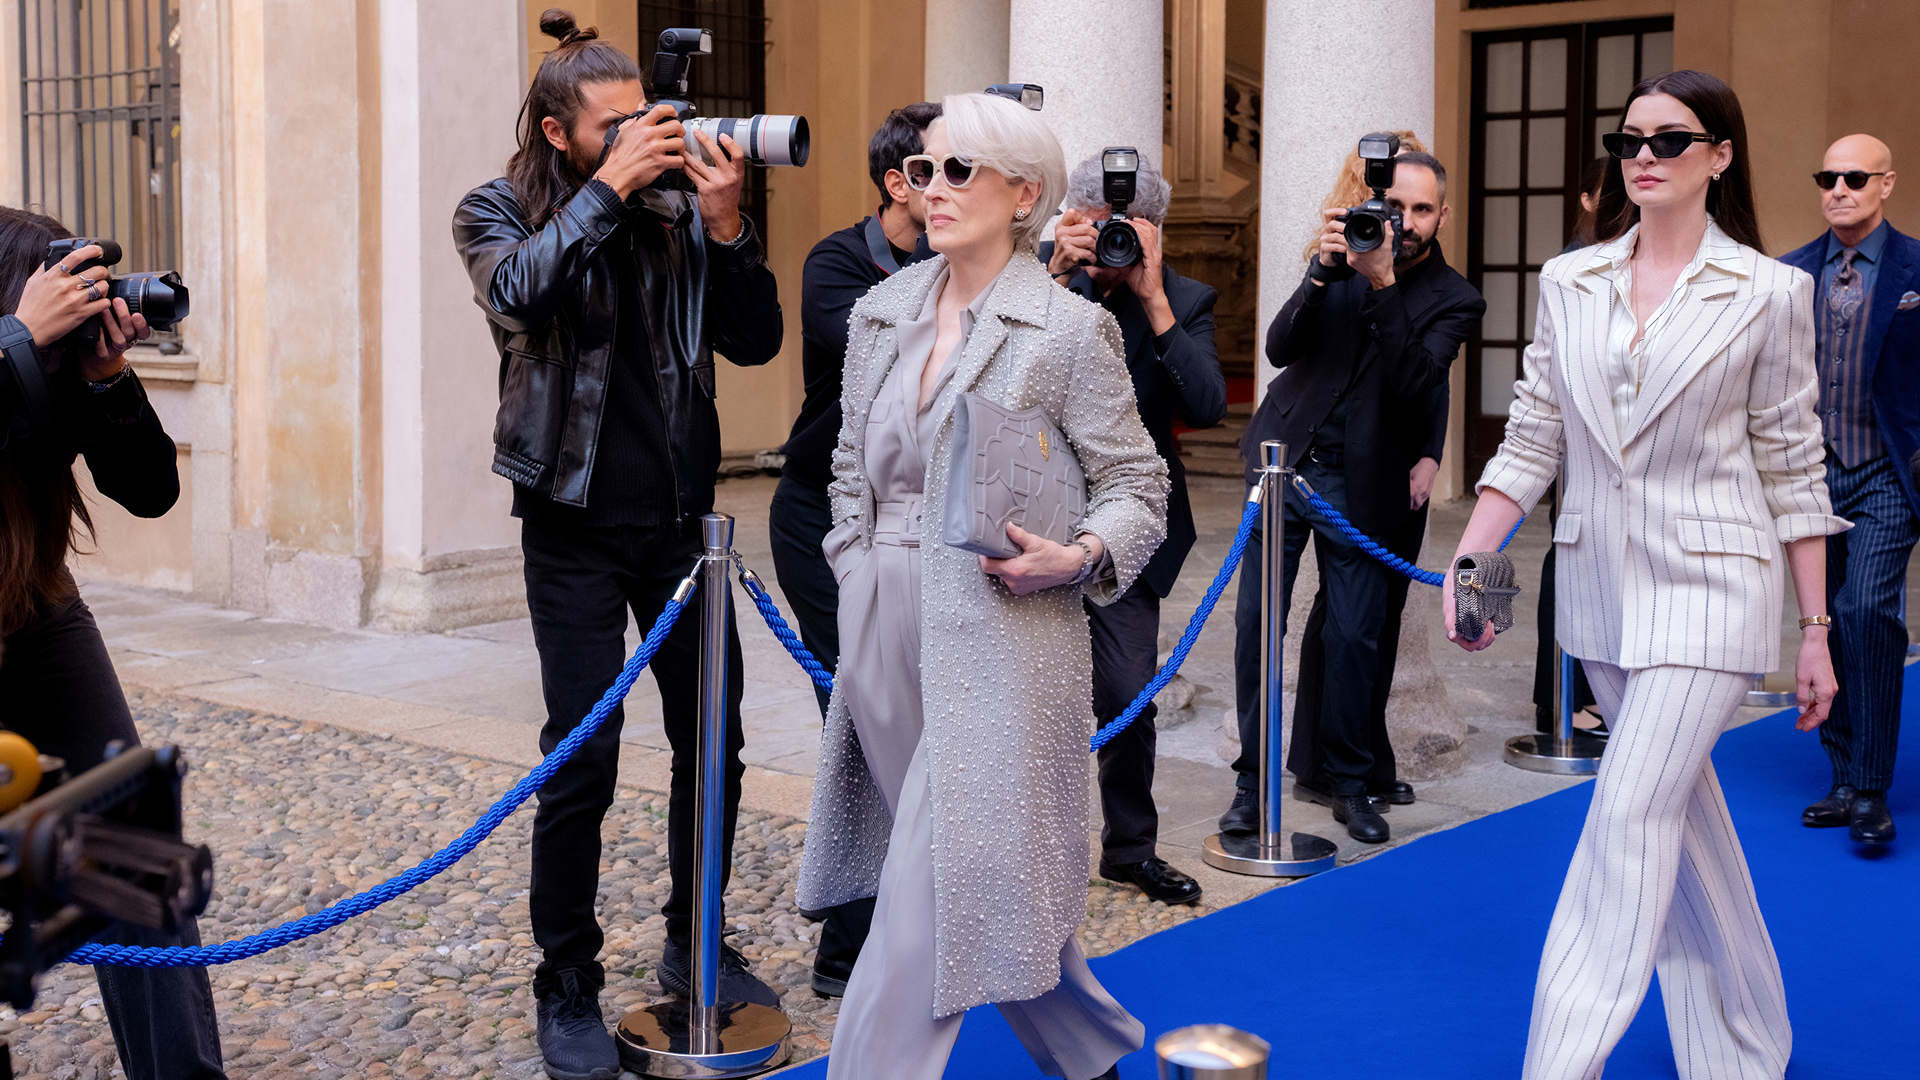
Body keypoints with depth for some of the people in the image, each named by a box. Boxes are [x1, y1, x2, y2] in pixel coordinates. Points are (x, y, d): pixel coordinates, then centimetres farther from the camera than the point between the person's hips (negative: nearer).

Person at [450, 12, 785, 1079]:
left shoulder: (675, 214, 5)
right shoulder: (497, 213, -1)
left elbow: (757, 341, -1)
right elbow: (519, 293, -24)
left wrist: (725, 221, -12)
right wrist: (608, 186, -22)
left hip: (681, 520, 4)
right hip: (578, 525, -3)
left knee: (714, 743, 11)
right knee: (583, 760, -4)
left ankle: (695, 948, 30)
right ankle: (568, 992, 11)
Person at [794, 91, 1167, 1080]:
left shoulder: (1070, 329, -6)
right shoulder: (880, 313, 11)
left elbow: (1137, 485, -3)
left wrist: (1077, 557, -20)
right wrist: (858, 584, 10)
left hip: (1002, 637, -6)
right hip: (888, 634, 6)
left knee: (938, 887, -7)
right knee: (998, 883, 16)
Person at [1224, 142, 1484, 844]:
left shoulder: (1453, 300, -3)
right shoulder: (1347, 254, 3)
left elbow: (1415, 381, -19)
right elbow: (1279, 349, -6)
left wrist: (1382, 284, -26)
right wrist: (1322, 271, -20)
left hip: (1358, 486, -2)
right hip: (1284, 462, 2)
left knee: (1354, 635, 2)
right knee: (1256, 620, 2)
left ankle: (1347, 780, 19)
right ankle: (1253, 777, 13)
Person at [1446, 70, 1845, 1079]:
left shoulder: (1768, 293, -3)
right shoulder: (1568, 283, 6)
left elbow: (1791, 469, -1)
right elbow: (1531, 439, 7)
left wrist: (1816, 633, 0)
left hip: (1707, 588, -4)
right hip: (1598, 583, 5)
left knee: (1631, 813, -13)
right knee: (1681, 807, 15)